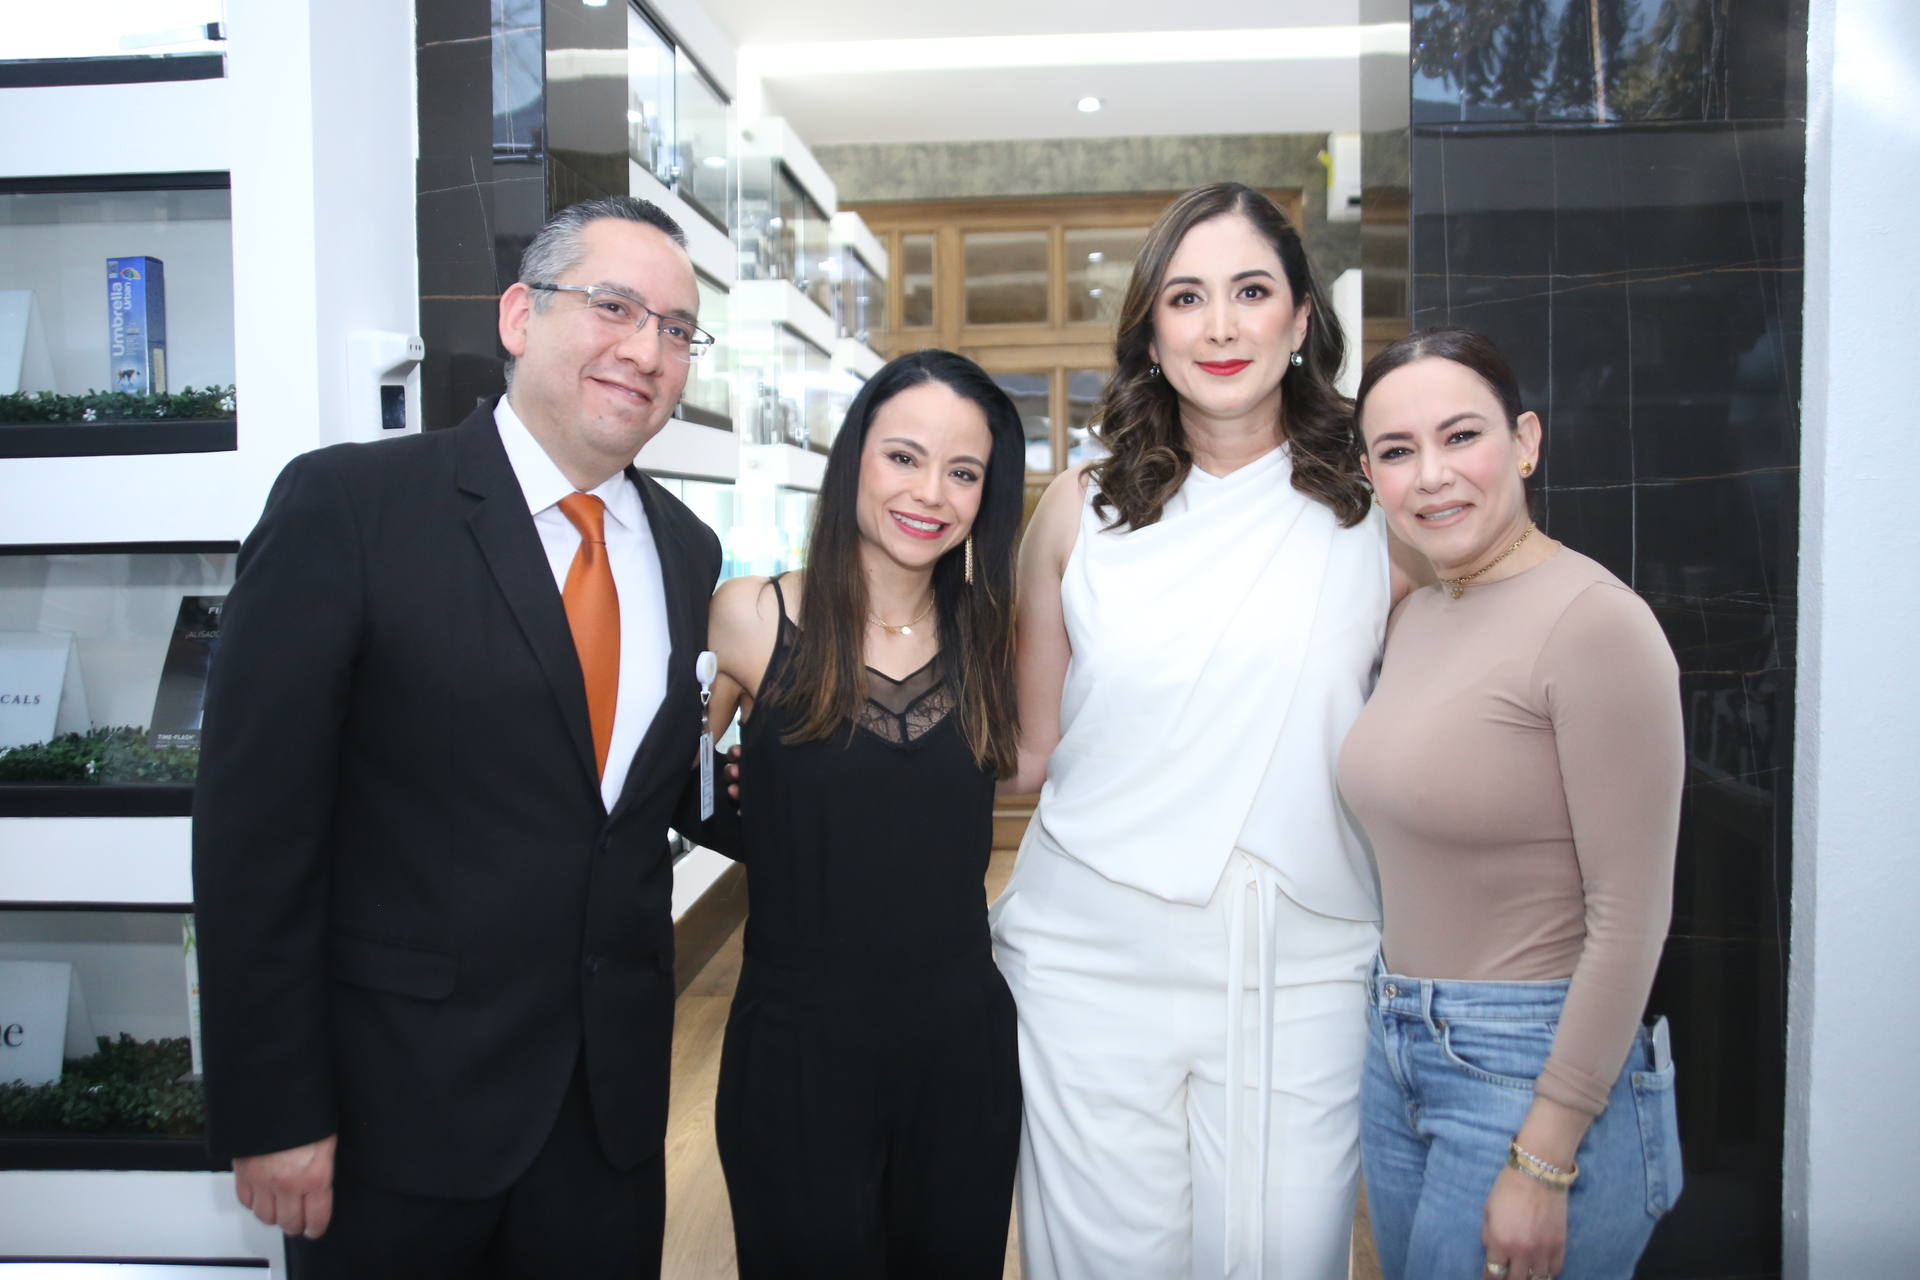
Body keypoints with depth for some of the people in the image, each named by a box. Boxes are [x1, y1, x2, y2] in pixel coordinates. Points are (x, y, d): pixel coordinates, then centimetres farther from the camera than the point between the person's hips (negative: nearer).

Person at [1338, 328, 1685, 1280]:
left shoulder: (1595, 622, -16)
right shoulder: (1416, 615, 7)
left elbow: (1630, 919, -18)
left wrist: (1543, 1164, -17)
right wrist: (1397, 1013, 10)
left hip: (1536, 1068, -7)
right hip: (1398, 1055, 7)